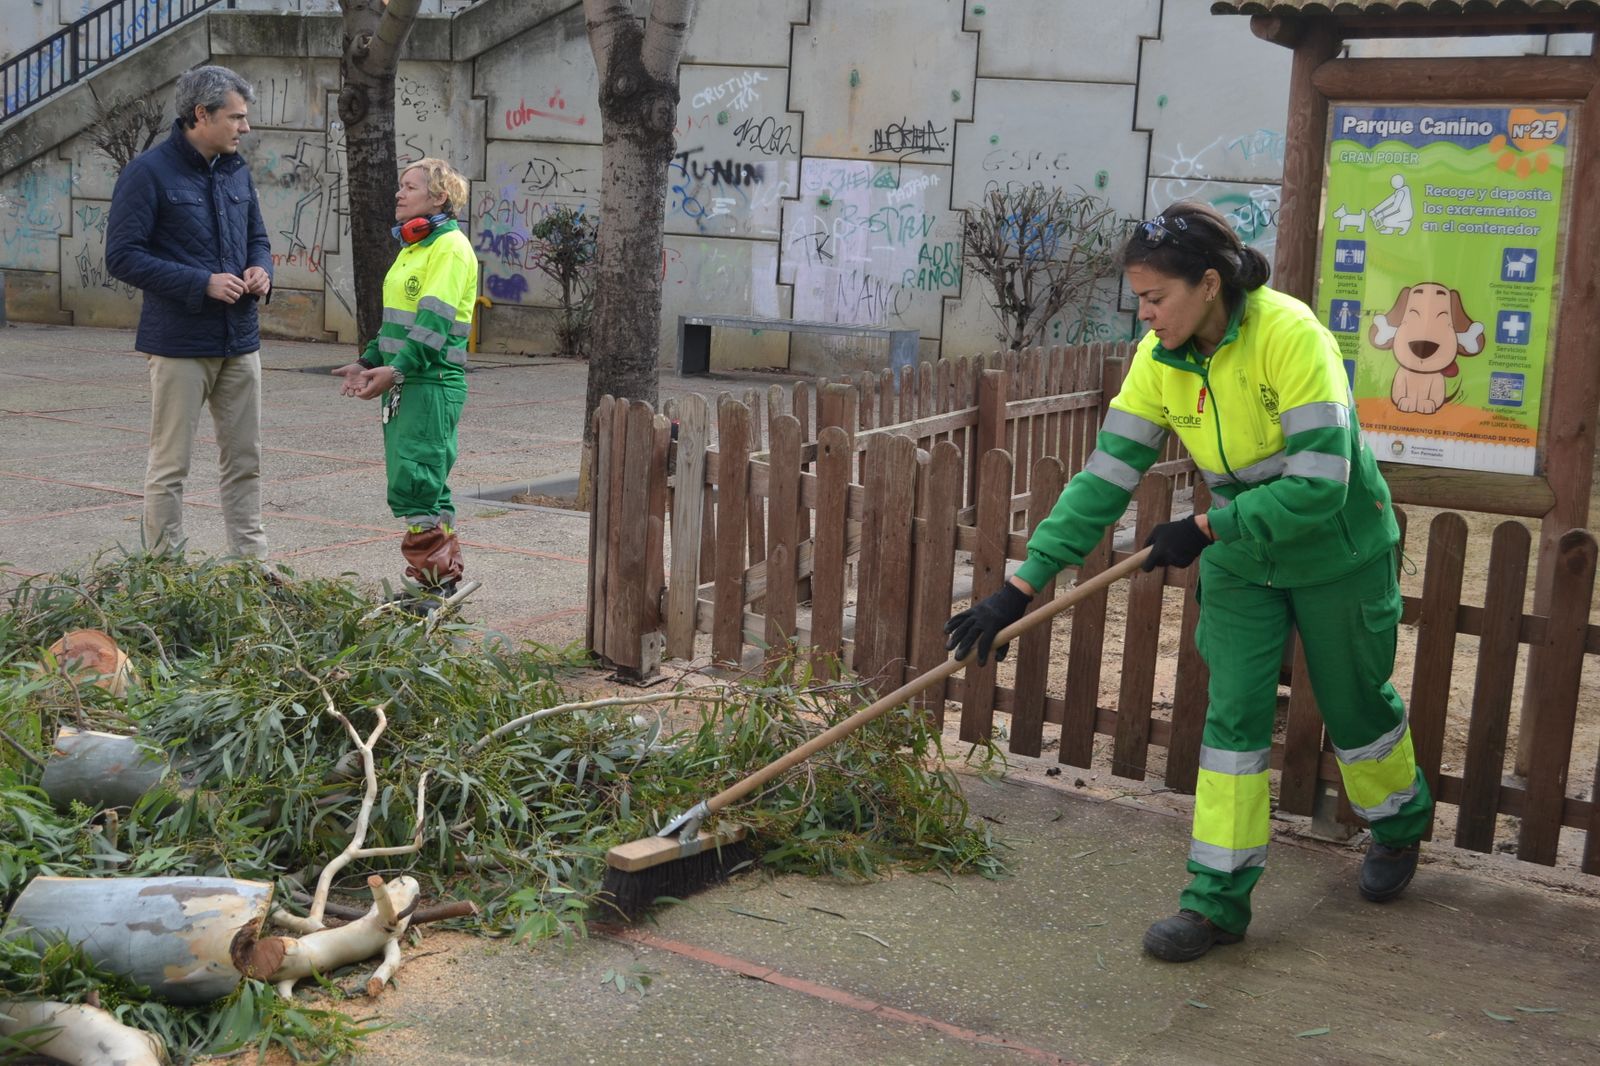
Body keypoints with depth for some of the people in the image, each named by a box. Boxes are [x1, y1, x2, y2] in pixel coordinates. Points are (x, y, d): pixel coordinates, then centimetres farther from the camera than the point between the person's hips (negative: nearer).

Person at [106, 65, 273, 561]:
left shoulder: (236, 170, 12)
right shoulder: (149, 173, -10)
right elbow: (122, 255, -13)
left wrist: (261, 269, 0)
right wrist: (202, 283, -18)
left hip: (240, 340, 7)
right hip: (180, 343, -7)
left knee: (245, 460, 12)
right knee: (170, 465, 1)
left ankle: (252, 561, 21)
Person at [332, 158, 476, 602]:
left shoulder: (450, 246, -10)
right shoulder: (413, 246, 19)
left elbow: (434, 321, -20)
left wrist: (396, 369, -27)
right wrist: (369, 362, 14)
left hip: (433, 383, -9)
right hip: (403, 382, 9)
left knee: (413, 485, -11)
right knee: (426, 486, 11)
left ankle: (433, 584, -4)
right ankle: (442, 579, 18)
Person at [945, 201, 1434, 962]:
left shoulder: (1290, 335, -30)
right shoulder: (1160, 360, -13)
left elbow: (1319, 485, -32)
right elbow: (1105, 480, -13)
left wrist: (1205, 528, -29)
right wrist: (1023, 584, -18)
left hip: (1337, 551, -4)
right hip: (1241, 559, 4)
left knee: (1354, 704, 13)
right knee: (1233, 715, -1)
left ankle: (1401, 822, 44)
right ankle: (1218, 899, 7)